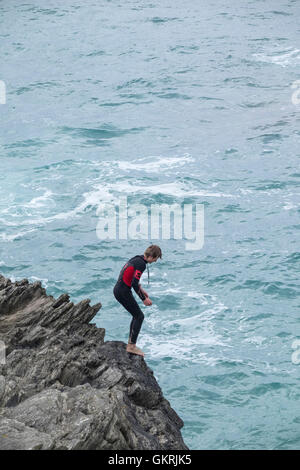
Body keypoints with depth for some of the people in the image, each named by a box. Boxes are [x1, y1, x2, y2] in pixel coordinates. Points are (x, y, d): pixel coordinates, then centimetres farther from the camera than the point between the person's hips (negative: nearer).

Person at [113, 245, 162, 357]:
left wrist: (141, 290, 22)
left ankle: (130, 344, 22)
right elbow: (135, 284, -23)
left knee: (136, 315, 18)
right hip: (123, 292, -10)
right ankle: (132, 346, -2)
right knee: (139, 316, -3)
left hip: (118, 290, 10)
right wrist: (144, 299, -14)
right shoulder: (141, 264, -18)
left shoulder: (137, 259, 12)